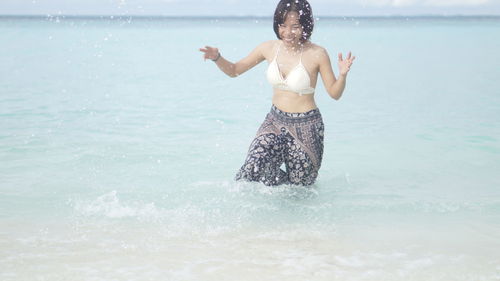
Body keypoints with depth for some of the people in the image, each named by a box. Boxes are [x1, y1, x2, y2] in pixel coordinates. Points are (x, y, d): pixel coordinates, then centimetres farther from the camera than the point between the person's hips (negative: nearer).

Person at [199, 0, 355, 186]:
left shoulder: (316, 54, -12)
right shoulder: (269, 48, -1)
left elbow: (334, 94, -5)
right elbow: (234, 71, 10)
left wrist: (342, 75, -26)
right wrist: (217, 58, -10)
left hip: (305, 127, -3)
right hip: (275, 121, 3)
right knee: (254, 167, -22)